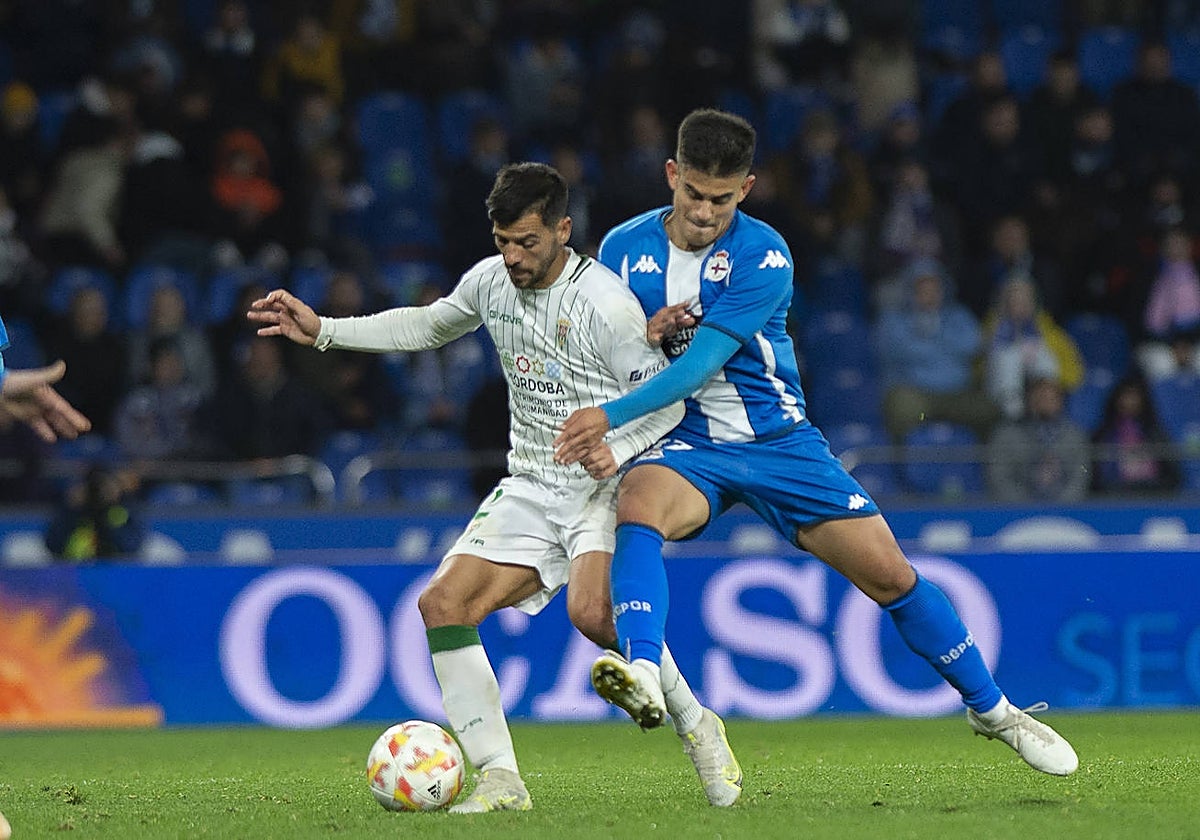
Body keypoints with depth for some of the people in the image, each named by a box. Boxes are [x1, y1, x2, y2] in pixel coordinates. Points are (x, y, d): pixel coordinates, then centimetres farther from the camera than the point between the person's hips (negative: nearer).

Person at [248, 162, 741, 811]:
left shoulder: (604, 302, -17)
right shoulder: (490, 280, 5)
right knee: (444, 604, -10)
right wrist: (323, 332, 19)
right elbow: (428, 326, 25)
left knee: (591, 610, -32)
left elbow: (666, 399, -11)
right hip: (529, 486, 7)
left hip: (602, 485, -7)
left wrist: (618, 447, -30)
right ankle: (500, 781, -10)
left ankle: (696, 726, -8)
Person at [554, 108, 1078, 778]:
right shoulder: (623, 249, -3)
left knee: (890, 576, -1)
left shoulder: (763, 257, -15)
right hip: (685, 446, 1)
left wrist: (611, 415, -30)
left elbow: (699, 364, -22)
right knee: (638, 504, -35)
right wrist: (647, 331, -14)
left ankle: (993, 710, 20)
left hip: (779, 442, -1)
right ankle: (642, 674, -55)